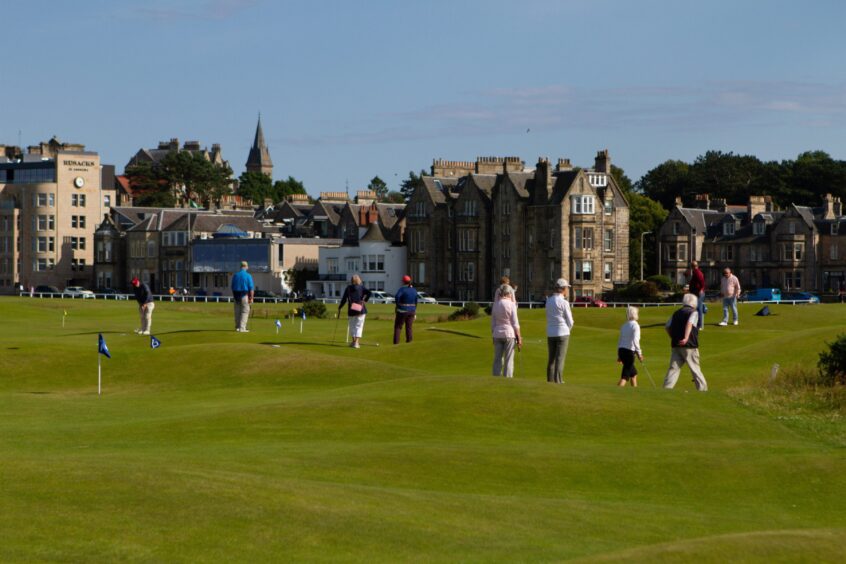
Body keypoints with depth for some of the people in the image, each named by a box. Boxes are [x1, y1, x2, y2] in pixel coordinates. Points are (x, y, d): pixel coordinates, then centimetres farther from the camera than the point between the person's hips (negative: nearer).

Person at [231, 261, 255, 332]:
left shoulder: (235, 275, 5)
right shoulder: (248, 276, -8)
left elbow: (232, 287, 10)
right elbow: (251, 288, -10)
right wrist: (251, 298, -4)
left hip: (236, 295, 5)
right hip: (244, 295, -5)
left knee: (237, 312, 12)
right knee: (245, 311, -1)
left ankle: (237, 327, 19)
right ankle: (242, 328, -8)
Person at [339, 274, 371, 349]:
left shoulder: (348, 288, 3)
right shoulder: (361, 288, 2)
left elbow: (344, 299, 1)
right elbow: (369, 292, -15)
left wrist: (339, 308, 11)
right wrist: (365, 301, -6)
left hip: (351, 310, 1)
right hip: (361, 310, -1)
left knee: (352, 326, 17)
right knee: (359, 326, 1)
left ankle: (354, 341, 24)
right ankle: (356, 342, -8)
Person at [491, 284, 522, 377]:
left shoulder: (495, 304, 4)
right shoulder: (511, 304, -9)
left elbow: (492, 323, 8)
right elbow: (515, 323, -9)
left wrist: (493, 336, 16)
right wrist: (519, 338, -3)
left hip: (497, 334, 4)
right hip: (509, 334, -4)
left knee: (497, 359, 7)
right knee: (509, 359, -1)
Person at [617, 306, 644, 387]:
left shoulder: (624, 326, 14)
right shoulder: (635, 325, -8)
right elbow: (635, 340, -19)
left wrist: (619, 355, 22)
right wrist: (639, 353, -15)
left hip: (621, 350, 8)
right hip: (629, 351, -8)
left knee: (633, 373, 24)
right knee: (625, 376, -7)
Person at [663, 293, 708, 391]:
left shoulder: (676, 313, 15)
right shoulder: (694, 313, -3)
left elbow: (667, 327, 13)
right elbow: (689, 323, -21)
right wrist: (686, 338, -32)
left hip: (676, 345, 5)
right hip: (689, 346, -5)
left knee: (673, 368, 4)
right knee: (695, 368, 4)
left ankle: (667, 388, -5)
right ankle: (702, 388, 9)